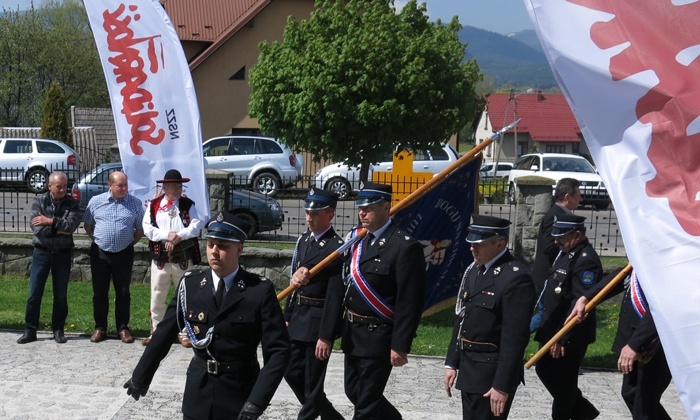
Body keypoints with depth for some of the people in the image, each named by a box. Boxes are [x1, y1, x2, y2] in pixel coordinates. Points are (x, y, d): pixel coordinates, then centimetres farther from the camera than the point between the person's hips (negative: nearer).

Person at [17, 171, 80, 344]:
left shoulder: (71, 203, 0)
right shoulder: (39, 201, -2)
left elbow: (72, 224, -17)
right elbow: (36, 227, -14)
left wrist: (50, 221, -20)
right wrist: (59, 230, -15)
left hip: (62, 253, 1)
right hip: (42, 252, 0)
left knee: (61, 295, 6)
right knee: (34, 293, 0)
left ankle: (58, 330, 16)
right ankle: (30, 330, 8)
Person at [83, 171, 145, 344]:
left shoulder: (135, 203, 0)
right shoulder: (96, 201, 1)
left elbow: (140, 229, 7)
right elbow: (87, 224, 12)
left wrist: (131, 243, 0)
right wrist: (97, 239, 5)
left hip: (124, 253, 0)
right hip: (100, 253, 1)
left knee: (123, 292, 4)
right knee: (99, 292, 5)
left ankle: (123, 329, 12)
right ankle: (100, 328, 14)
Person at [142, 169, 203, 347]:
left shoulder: (188, 205, 4)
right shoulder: (153, 205, 4)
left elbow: (196, 226, -8)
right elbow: (148, 228, -6)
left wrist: (179, 236, -20)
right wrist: (167, 235, -19)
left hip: (183, 259, 0)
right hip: (160, 259, 0)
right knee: (157, 298, 6)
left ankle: (184, 333, 14)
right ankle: (155, 332, 17)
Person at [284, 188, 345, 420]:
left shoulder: (336, 248, -17)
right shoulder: (304, 239, 9)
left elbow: (335, 296, -19)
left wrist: (326, 336, -20)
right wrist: (287, 317, 15)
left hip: (318, 321, -9)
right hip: (298, 318, 9)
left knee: (312, 383, 2)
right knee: (292, 372, 15)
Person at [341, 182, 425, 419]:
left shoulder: (404, 246, -17)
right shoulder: (356, 239, 7)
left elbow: (410, 302, -18)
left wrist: (400, 346, -20)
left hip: (378, 338, -8)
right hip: (352, 334, 8)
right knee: (354, 392, 19)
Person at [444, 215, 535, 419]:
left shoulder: (516, 277, -19)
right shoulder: (474, 270, 9)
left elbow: (515, 337, -21)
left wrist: (503, 386, -22)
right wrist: (452, 363, 14)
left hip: (494, 373, -8)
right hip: (468, 368, 9)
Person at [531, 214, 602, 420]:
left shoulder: (586, 260, -22)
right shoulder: (566, 253, 10)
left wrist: (562, 338, -26)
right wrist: (543, 323, 19)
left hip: (570, 337, -10)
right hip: (552, 330, 10)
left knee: (563, 383, 3)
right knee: (544, 370, 20)